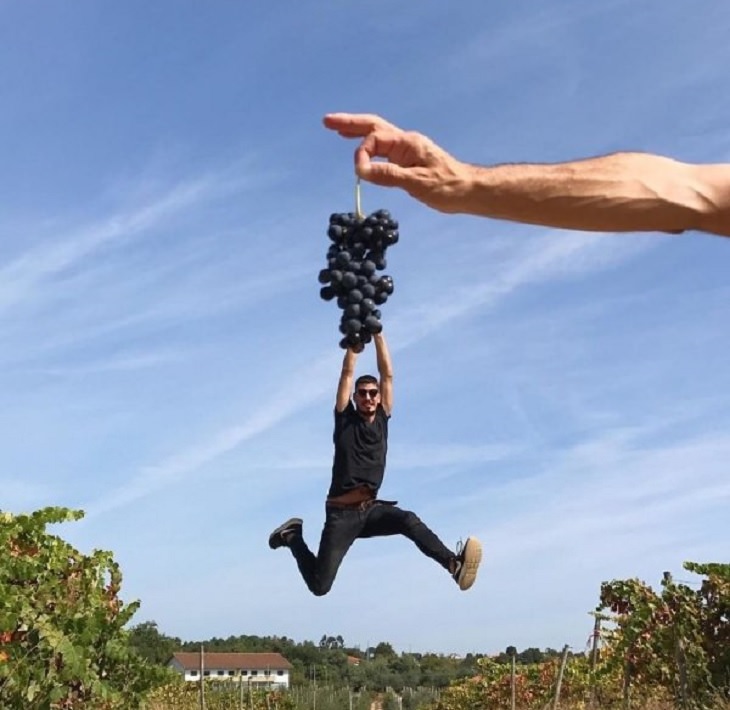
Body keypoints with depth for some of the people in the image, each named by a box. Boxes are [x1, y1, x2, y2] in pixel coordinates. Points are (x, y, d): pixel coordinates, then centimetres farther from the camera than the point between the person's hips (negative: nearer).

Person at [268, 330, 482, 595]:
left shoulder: (382, 420, 8)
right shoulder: (345, 419, 1)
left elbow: (387, 374, 3)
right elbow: (347, 373, -4)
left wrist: (378, 334, 0)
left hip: (371, 509, 3)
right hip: (341, 514, -3)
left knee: (409, 520, -29)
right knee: (319, 585, -5)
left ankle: (453, 564, -40)